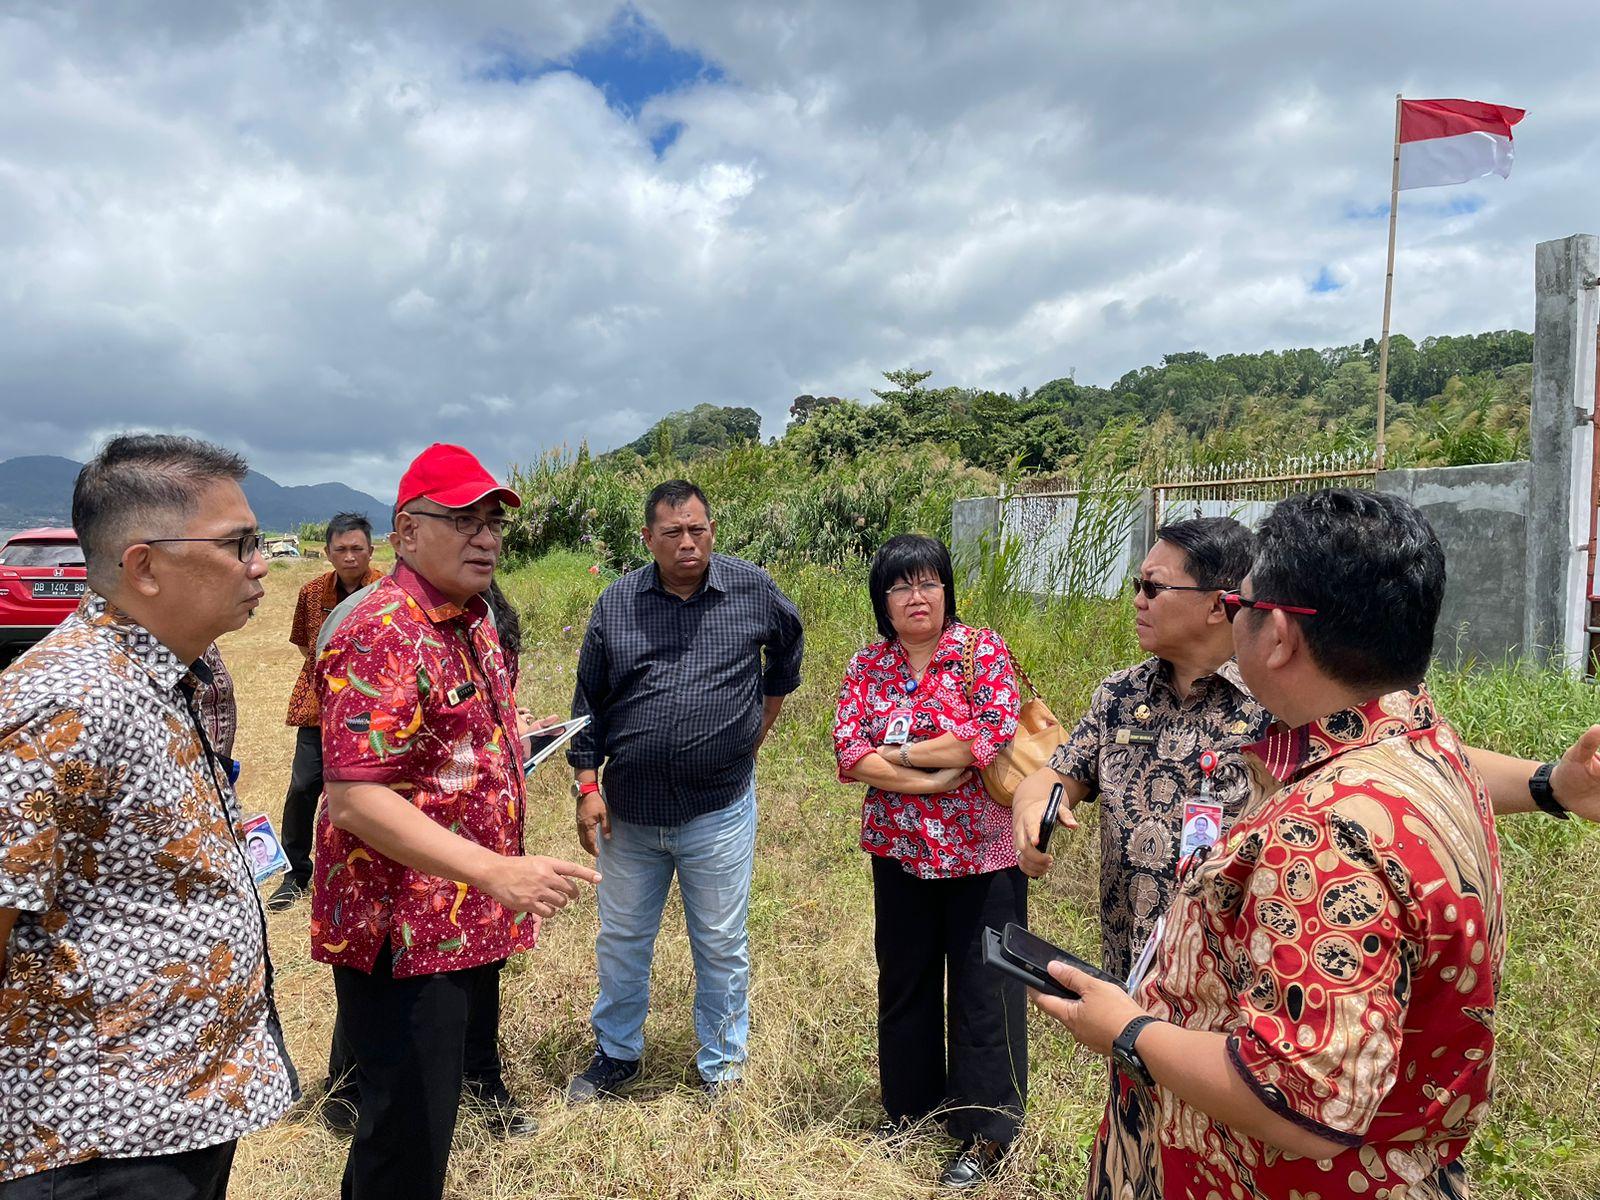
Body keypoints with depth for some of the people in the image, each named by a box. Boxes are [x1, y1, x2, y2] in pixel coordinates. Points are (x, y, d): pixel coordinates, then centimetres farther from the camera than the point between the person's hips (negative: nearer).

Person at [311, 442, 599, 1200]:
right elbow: (353, 797, -29)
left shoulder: (473, 620, 9)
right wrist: (495, 870, -34)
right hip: (402, 929, -9)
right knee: (409, 1134, 5)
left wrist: (513, 737, 6)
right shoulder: (382, 636, -22)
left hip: (464, 923, 9)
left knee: (418, 1112, 25)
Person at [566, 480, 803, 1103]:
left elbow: (789, 643, 16)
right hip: (628, 811, 2)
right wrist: (587, 783, -1)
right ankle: (617, 1055, 39)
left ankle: (722, 1067, 31)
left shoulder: (752, 589, -5)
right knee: (621, 942, 17)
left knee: (722, 947, 11)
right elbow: (588, 699, 4)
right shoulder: (616, 602, -2)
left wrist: (760, 722, 15)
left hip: (720, 810, -1)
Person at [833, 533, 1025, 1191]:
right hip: (900, 852, 4)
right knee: (904, 981, 18)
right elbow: (848, 749, -8)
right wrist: (933, 778, -19)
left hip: (980, 853, -3)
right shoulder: (867, 664, 2)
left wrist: (899, 751, -14)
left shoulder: (982, 650, -8)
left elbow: (996, 731, -21)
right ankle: (910, 1104, 39)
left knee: (984, 989, 7)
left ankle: (987, 1133, 25)